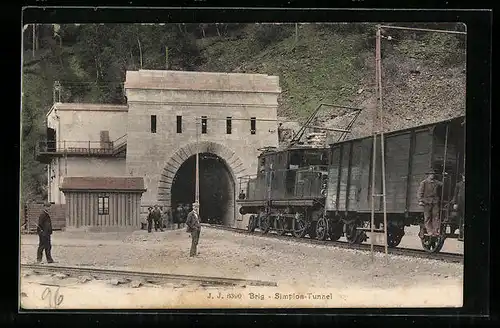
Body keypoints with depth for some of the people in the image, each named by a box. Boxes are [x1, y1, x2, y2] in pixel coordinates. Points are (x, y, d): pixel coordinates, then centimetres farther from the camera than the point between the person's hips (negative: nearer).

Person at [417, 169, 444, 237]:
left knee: (436, 216, -3)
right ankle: (429, 231, 0)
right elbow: (420, 192, -1)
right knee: (427, 217, -3)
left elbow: (439, 192, 26)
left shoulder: (437, 183, 15)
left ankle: (436, 231, -3)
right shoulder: (424, 182, 4)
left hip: (435, 202, 3)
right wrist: (420, 201, -8)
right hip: (427, 202, -3)